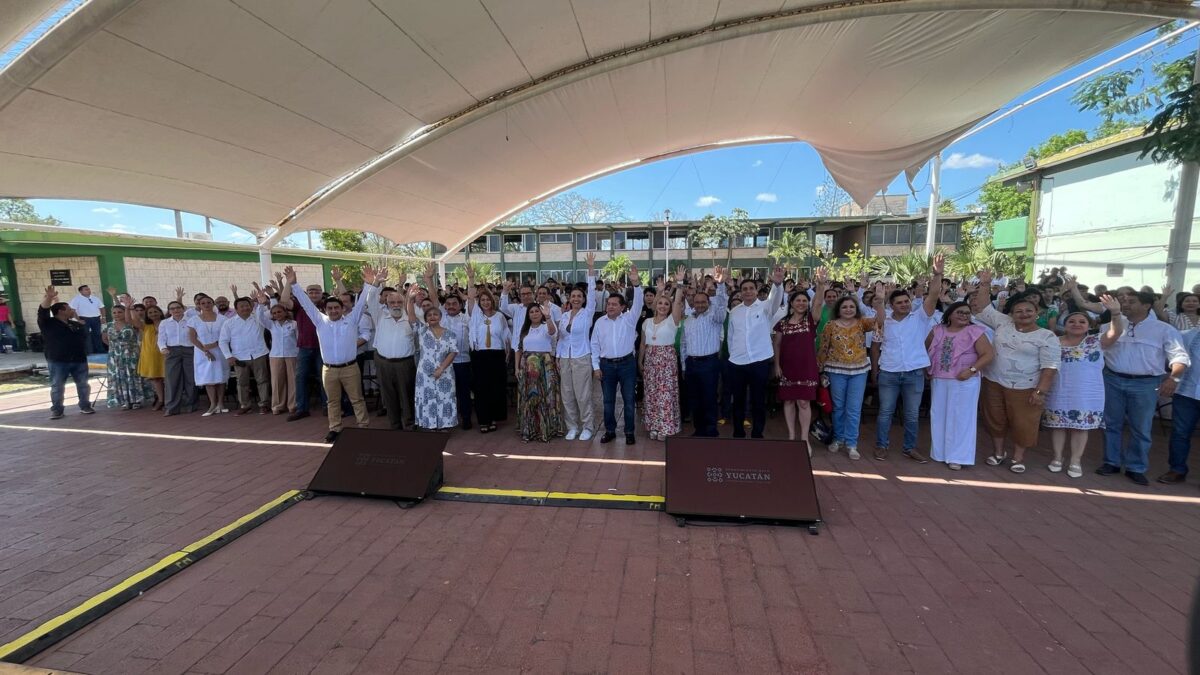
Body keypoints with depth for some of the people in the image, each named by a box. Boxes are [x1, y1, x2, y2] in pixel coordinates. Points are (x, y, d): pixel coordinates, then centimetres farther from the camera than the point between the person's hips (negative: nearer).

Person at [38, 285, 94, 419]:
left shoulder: (76, 324, 13)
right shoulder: (48, 323, -3)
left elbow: (86, 335, 26)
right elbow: (43, 311, -19)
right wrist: (48, 298, -30)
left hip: (79, 360, 4)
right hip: (58, 361, -4)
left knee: (83, 385, 9)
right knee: (57, 387, 3)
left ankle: (85, 406, 19)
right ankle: (56, 410, 11)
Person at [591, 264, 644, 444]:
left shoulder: (629, 318, -1)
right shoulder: (600, 322, 5)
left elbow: (638, 303, -16)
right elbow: (595, 345, 6)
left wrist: (636, 283, -31)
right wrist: (596, 366, 0)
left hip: (626, 363, -2)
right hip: (606, 364, 2)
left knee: (628, 399, 5)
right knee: (608, 400, 10)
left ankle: (629, 432, 17)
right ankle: (610, 431, 24)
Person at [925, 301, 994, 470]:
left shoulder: (974, 332, -5)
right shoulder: (937, 330, 7)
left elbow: (989, 354, -9)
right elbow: (925, 349, 14)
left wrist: (971, 370, -18)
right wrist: (927, 368, 3)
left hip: (964, 382, -4)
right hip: (938, 381, 4)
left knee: (960, 418, 0)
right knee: (939, 416, 10)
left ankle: (957, 456, 7)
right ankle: (940, 452, 23)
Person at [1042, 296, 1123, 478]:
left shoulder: (1097, 341, 0)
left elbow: (1115, 332, -18)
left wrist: (1116, 313, -33)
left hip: (1086, 395, 0)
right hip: (1059, 393, 1)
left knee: (1080, 426, 7)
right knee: (1058, 425, 8)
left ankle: (1075, 462, 19)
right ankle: (1057, 458, 22)